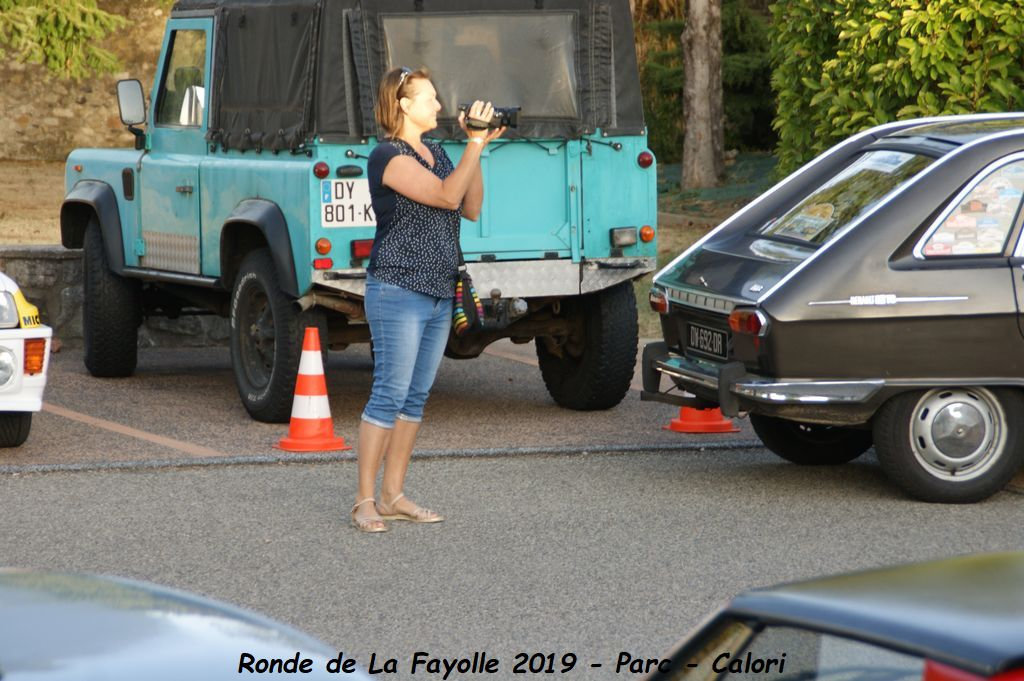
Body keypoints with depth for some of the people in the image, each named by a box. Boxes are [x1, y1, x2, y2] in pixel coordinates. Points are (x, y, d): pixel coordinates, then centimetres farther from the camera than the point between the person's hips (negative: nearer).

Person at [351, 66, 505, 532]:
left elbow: (470, 209, 12)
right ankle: (364, 502, -6)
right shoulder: (388, 156, -11)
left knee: (415, 398, 10)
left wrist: (477, 148, 5)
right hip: (399, 291, -9)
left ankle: (393, 495, 15)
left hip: (439, 293, 9)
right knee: (390, 394, -10)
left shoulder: (435, 153, 16)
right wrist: (475, 143, -16)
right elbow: (446, 195, -20)